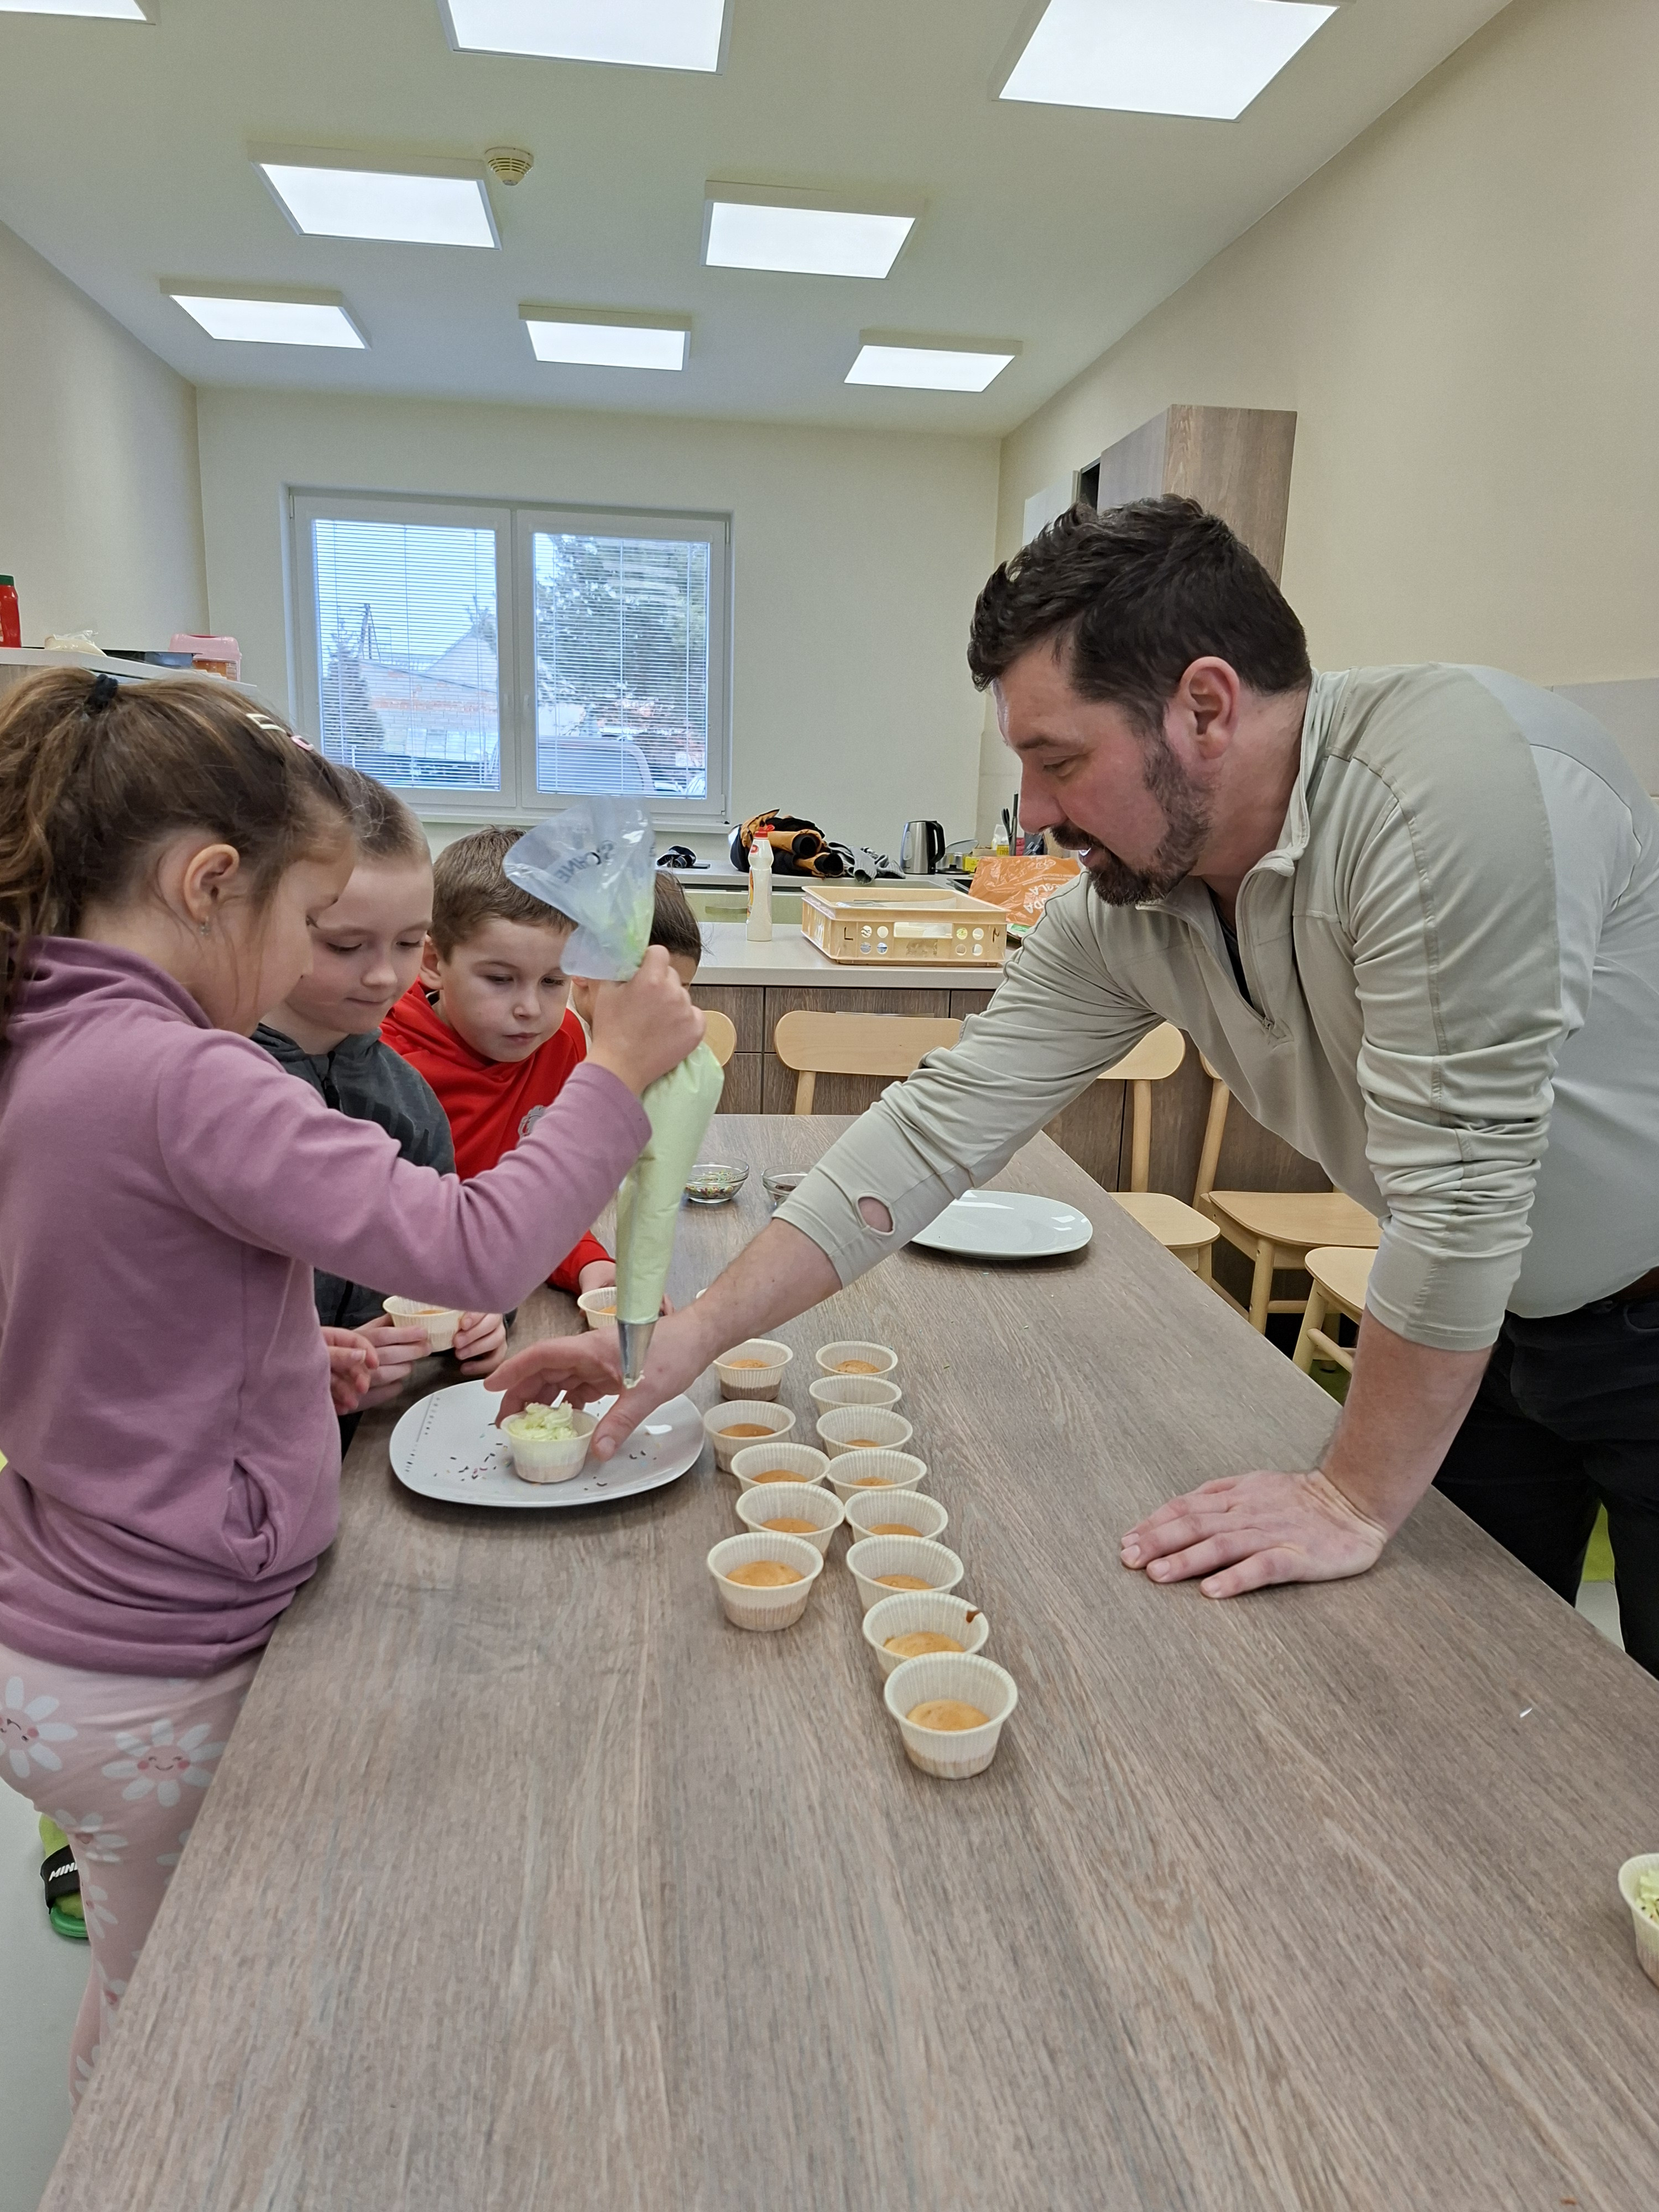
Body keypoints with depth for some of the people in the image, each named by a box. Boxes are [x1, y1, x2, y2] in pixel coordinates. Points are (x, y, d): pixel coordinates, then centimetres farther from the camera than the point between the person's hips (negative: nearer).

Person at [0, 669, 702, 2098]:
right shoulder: (175, 1078, -27)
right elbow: (471, 1250, -31)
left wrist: (301, 1367, 4)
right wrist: (617, 1073, -21)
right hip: (156, 1693, -8)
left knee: (144, 2019, 27)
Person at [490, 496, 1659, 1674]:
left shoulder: (1452, 779, -35)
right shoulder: (1121, 910, -12)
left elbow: (1460, 1178, -33)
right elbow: (943, 1124, -10)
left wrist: (1357, 1499, -21)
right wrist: (695, 1332, -12)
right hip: (1488, 1322, 5)